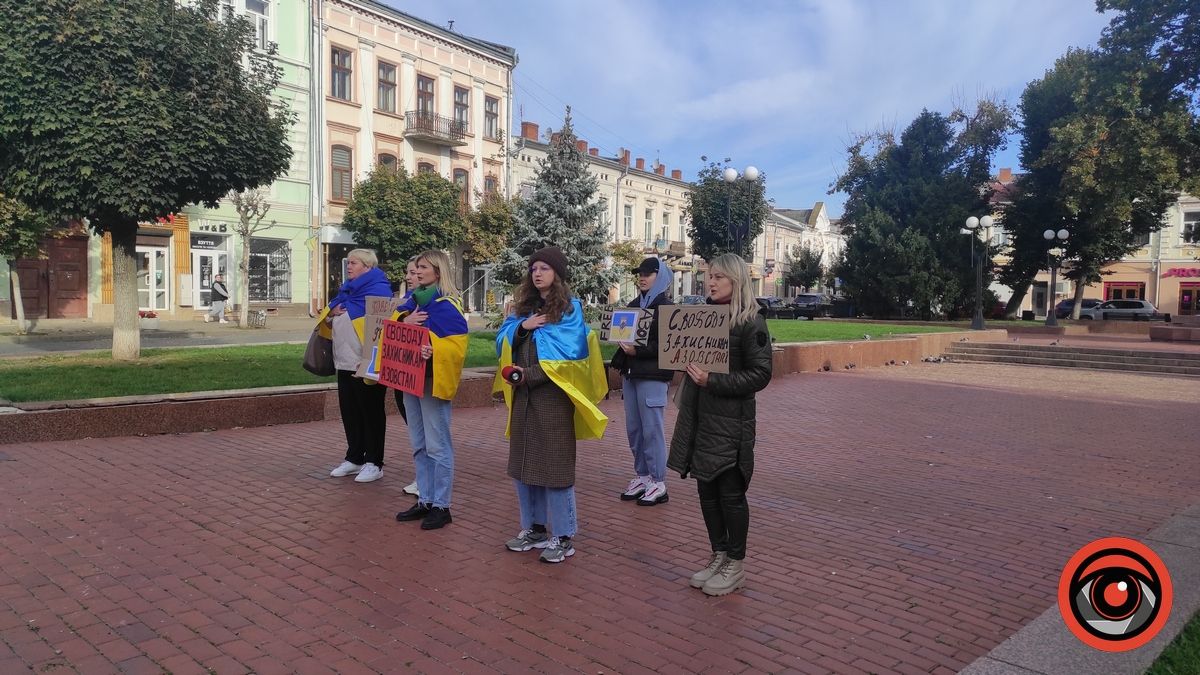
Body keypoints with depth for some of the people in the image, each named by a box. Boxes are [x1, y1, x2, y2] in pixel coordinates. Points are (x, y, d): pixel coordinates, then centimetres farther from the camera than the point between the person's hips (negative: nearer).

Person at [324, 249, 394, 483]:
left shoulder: (379, 289, -11)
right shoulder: (347, 290, 17)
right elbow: (328, 320, 20)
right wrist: (332, 313, -2)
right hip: (346, 363, 9)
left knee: (371, 412, 1)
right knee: (349, 411, 14)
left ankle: (374, 463, 10)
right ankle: (354, 458, 25)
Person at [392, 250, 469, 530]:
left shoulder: (447, 306, -12)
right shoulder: (411, 301, 12)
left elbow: (457, 345, -18)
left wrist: (433, 351, -35)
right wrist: (403, 321, -11)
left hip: (432, 381, -8)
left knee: (437, 446, -3)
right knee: (419, 446, 13)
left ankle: (441, 506, 7)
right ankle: (425, 501, 23)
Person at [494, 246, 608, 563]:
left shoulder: (571, 309, -6)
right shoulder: (523, 307, 13)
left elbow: (568, 357, -14)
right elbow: (502, 341, 8)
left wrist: (529, 375, -18)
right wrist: (522, 327, -11)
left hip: (553, 397, -6)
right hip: (523, 396, 6)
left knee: (554, 465, -3)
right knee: (522, 463, 11)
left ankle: (562, 536, 8)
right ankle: (533, 527, 25)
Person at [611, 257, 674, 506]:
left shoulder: (666, 307, -5)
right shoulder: (634, 305, 14)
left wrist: (638, 352, -20)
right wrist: (619, 363, 5)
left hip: (653, 376, -7)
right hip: (630, 374, 7)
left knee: (651, 429, -3)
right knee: (633, 428, 10)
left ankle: (658, 483, 6)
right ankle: (642, 476, 22)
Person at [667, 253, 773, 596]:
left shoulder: (751, 322, -10)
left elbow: (760, 374, -14)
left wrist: (713, 381, -21)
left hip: (731, 422, -7)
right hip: (699, 417, 7)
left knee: (731, 493, 4)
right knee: (707, 489, 13)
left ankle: (736, 565, 19)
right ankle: (719, 555, 29)